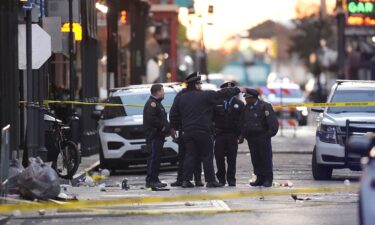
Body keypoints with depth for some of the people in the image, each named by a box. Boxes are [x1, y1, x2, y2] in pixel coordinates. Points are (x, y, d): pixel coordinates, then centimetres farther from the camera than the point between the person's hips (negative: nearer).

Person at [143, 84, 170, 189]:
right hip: (153, 135, -10)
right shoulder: (151, 103, -12)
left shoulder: (157, 103, 22)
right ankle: (150, 180, -14)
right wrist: (162, 126, -17)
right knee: (153, 157, -12)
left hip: (158, 135, 10)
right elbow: (151, 119, -24)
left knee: (156, 158, 11)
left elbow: (162, 119, 26)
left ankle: (155, 180, 15)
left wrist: (166, 127, 10)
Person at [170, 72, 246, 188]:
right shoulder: (205, 95, -6)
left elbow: (173, 115, 12)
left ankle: (186, 180, 2)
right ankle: (210, 180, 2)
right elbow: (222, 94, -1)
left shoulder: (180, 99, 9)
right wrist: (238, 90, 9)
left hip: (187, 132, 5)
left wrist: (174, 128, 23)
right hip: (202, 132, -5)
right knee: (207, 156, 2)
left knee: (190, 155, 8)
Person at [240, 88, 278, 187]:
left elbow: (273, 122, -9)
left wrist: (270, 133, -13)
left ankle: (268, 179, 1)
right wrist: (242, 135, 12)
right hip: (251, 138, 6)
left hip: (262, 137, -6)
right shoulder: (246, 108, 14)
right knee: (255, 159, 6)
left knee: (266, 158, -3)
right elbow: (242, 123, 19)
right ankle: (259, 178, 12)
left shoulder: (265, 107, -6)